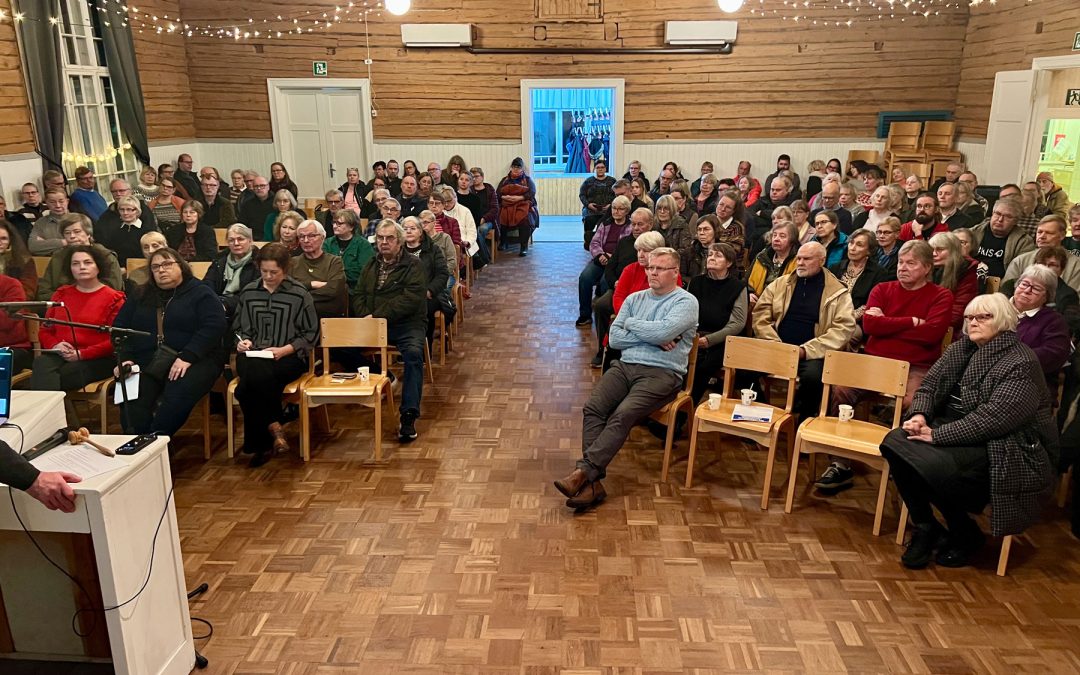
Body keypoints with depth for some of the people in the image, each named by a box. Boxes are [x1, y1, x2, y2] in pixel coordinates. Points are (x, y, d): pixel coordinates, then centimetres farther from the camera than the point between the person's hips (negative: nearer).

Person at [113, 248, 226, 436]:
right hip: (147, 361, 4)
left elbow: (214, 326, -8)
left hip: (195, 359, -3)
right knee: (131, 399, -27)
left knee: (177, 398, -34)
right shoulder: (140, 295, 21)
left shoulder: (201, 293, 6)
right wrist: (124, 358, -3)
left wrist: (187, 357, -20)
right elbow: (120, 328, 16)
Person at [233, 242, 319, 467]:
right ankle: (273, 428, -15)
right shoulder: (248, 292, 12)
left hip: (288, 357, -3)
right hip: (253, 356, 3)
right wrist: (243, 341, 0)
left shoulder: (299, 295, 1)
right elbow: (238, 328, 23)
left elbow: (311, 334, 3)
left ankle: (261, 444, -17)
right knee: (255, 374, -36)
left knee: (259, 376, -36)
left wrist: (285, 350, -10)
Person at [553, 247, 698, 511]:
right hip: (625, 366, 5)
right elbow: (614, 338, 9)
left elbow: (663, 331, -16)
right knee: (593, 408, -21)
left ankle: (584, 472, -30)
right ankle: (593, 483, -26)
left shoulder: (686, 302, 3)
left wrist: (631, 324, 2)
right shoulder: (635, 298, 20)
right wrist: (653, 338, -3)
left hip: (662, 373, -5)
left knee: (622, 415, -30)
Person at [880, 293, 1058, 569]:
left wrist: (938, 435, -25)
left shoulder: (1020, 363, -15)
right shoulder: (961, 349, 9)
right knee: (895, 442, -17)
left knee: (932, 466, -31)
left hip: (1002, 449, -7)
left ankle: (967, 535, 0)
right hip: (953, 428, 8)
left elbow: (993, 418, -24)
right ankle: (924, 528, -3)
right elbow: (929, 383, 9)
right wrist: (919, 414, -12)